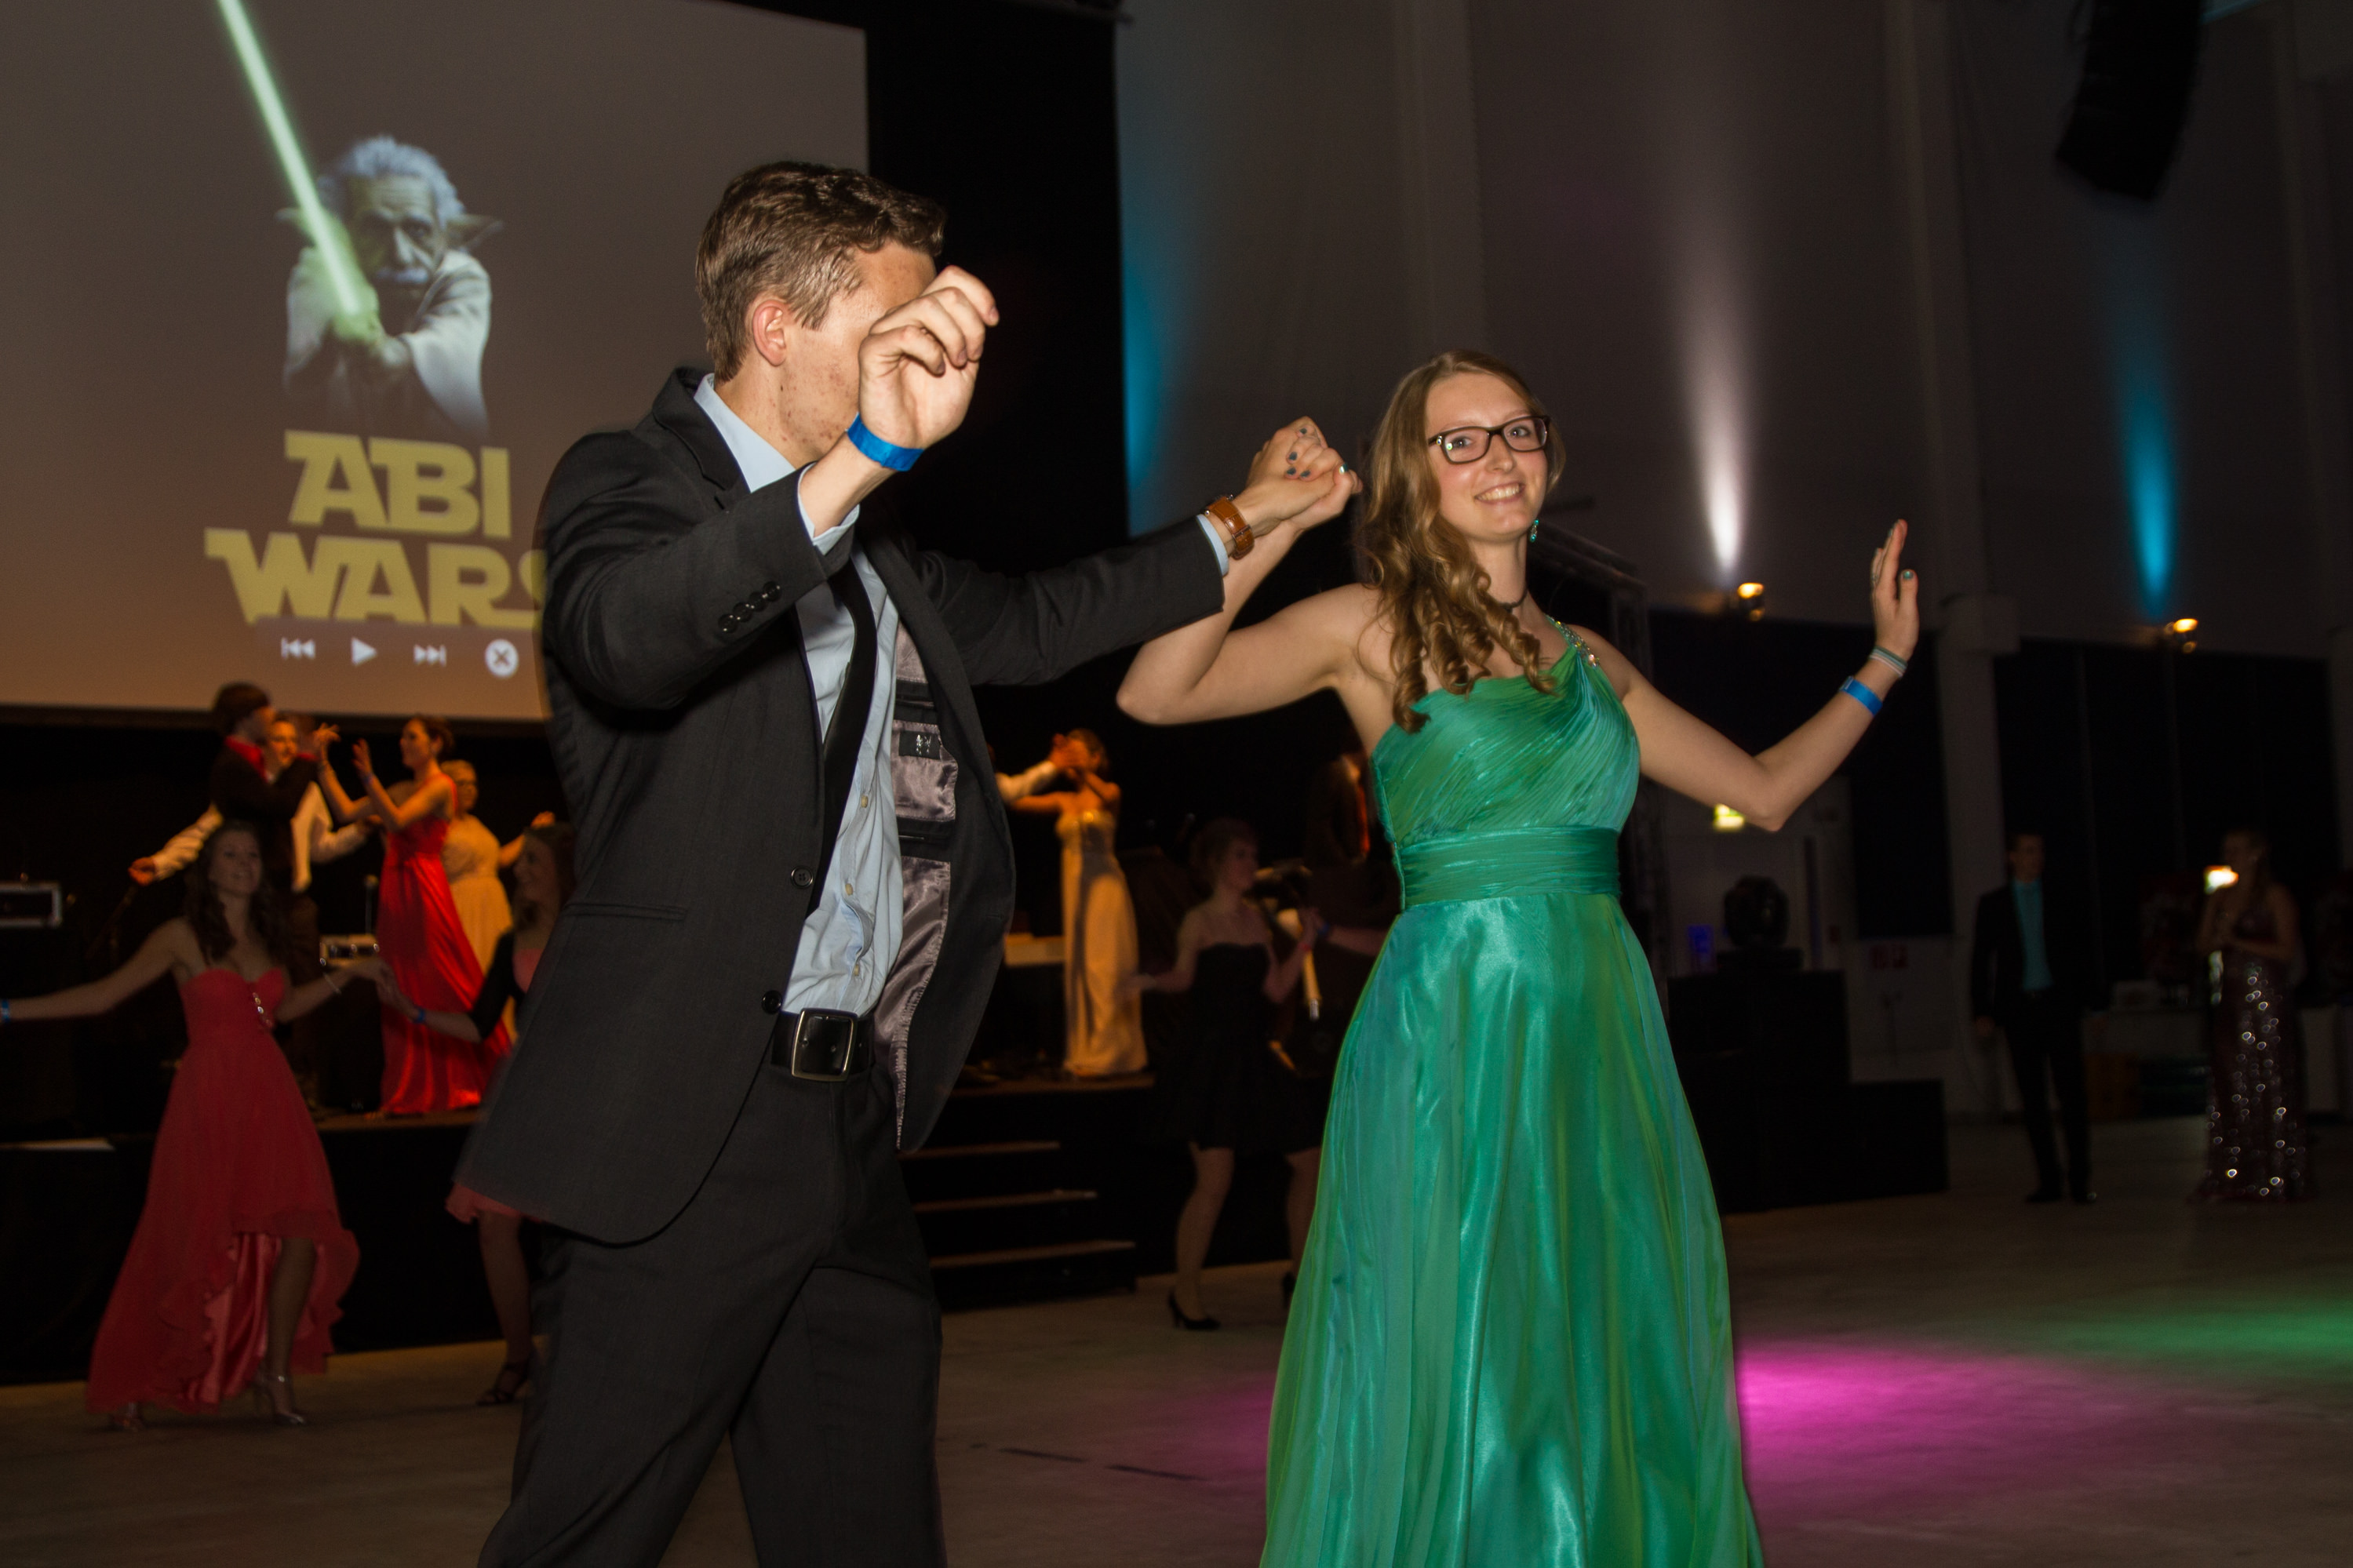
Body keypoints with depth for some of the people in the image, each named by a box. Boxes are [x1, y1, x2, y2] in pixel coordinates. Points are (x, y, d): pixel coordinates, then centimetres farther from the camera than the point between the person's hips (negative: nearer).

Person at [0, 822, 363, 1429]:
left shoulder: (267, 936, 14)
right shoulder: (181, 937, 0)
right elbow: (104, 995, 1)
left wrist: (340, 976, 23)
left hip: (269, 1095, 4)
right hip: (208, 1101, -4)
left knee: (303, 1232, -9)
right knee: (196, 1245, -3)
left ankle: (277, 1370, 6)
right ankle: (132, 1386, 13)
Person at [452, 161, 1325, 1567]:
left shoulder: (865, 544, 19)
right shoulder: (630, 482, -6)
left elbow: (1025, 622, 34)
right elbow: (622, 637, -29)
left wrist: (1238, 531, 37)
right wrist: (866, 456, -42)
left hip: (856, 1118, 8)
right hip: (690, 1124, -8)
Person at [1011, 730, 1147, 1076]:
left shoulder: (1108, 794, 1)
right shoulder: (1064, 801, 11)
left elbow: (1107, 795, -24)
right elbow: (1018, 800, 1)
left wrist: (1081, 770, -38)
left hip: (1104, 887, -5)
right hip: (1074, 887, 5)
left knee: (1104, 966, -8)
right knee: (1077, 966, 5)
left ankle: (1107, 1053, -7)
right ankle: (1083, 1052, 10)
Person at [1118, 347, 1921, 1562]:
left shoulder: (1587, 660, 17)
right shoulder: (1374, 628, 1)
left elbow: (1765, 790, 25)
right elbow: (1153, 693, -14)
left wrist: (1884, 663, 24)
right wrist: (1264, 527, -20)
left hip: (1604, 1032, 6)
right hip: (1454, 1035, -5)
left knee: (1610, 1391, 8)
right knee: (1463, 1390, -3)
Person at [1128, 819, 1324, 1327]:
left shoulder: (1256, 920, 12)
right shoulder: (1199, 921, -2)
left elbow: (1275, 988, 9)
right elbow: (1184, 975, -8)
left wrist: (1304, 945, 0)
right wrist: (1151, 981, -27)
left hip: (1253, 1060, 7)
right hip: (1210, 1060, -7)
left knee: (1310, 1158, 8)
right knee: (1214, 1178, -13)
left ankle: (1301, 1272, 24)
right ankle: (1185, 1291, 1)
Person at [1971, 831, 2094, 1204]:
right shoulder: (1993, 904, 9)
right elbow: (1980, 960, 8)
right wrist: (1982, 1012, -1)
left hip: (2059, 1006, -1)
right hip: (2019, 1009, 1)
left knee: (2072, 1093, -6)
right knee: (2032, 1099, 3)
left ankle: (2079, 1179, -2)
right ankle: (2049, 1181, 9)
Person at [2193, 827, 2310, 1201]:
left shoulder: (2275, 896, -2)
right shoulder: (2219, 897, 15)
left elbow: (2286, 951, -7)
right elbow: (2204, 945, 12)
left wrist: (2237, 942, -10)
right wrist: (2220, 931, -8)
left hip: (2267, 998, -5)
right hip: (2229, 998, 5)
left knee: (2270, 1084, -5)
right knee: (2228, 1087, 2)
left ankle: (2277, 1177, -1)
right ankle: (2231, 1177, 4)